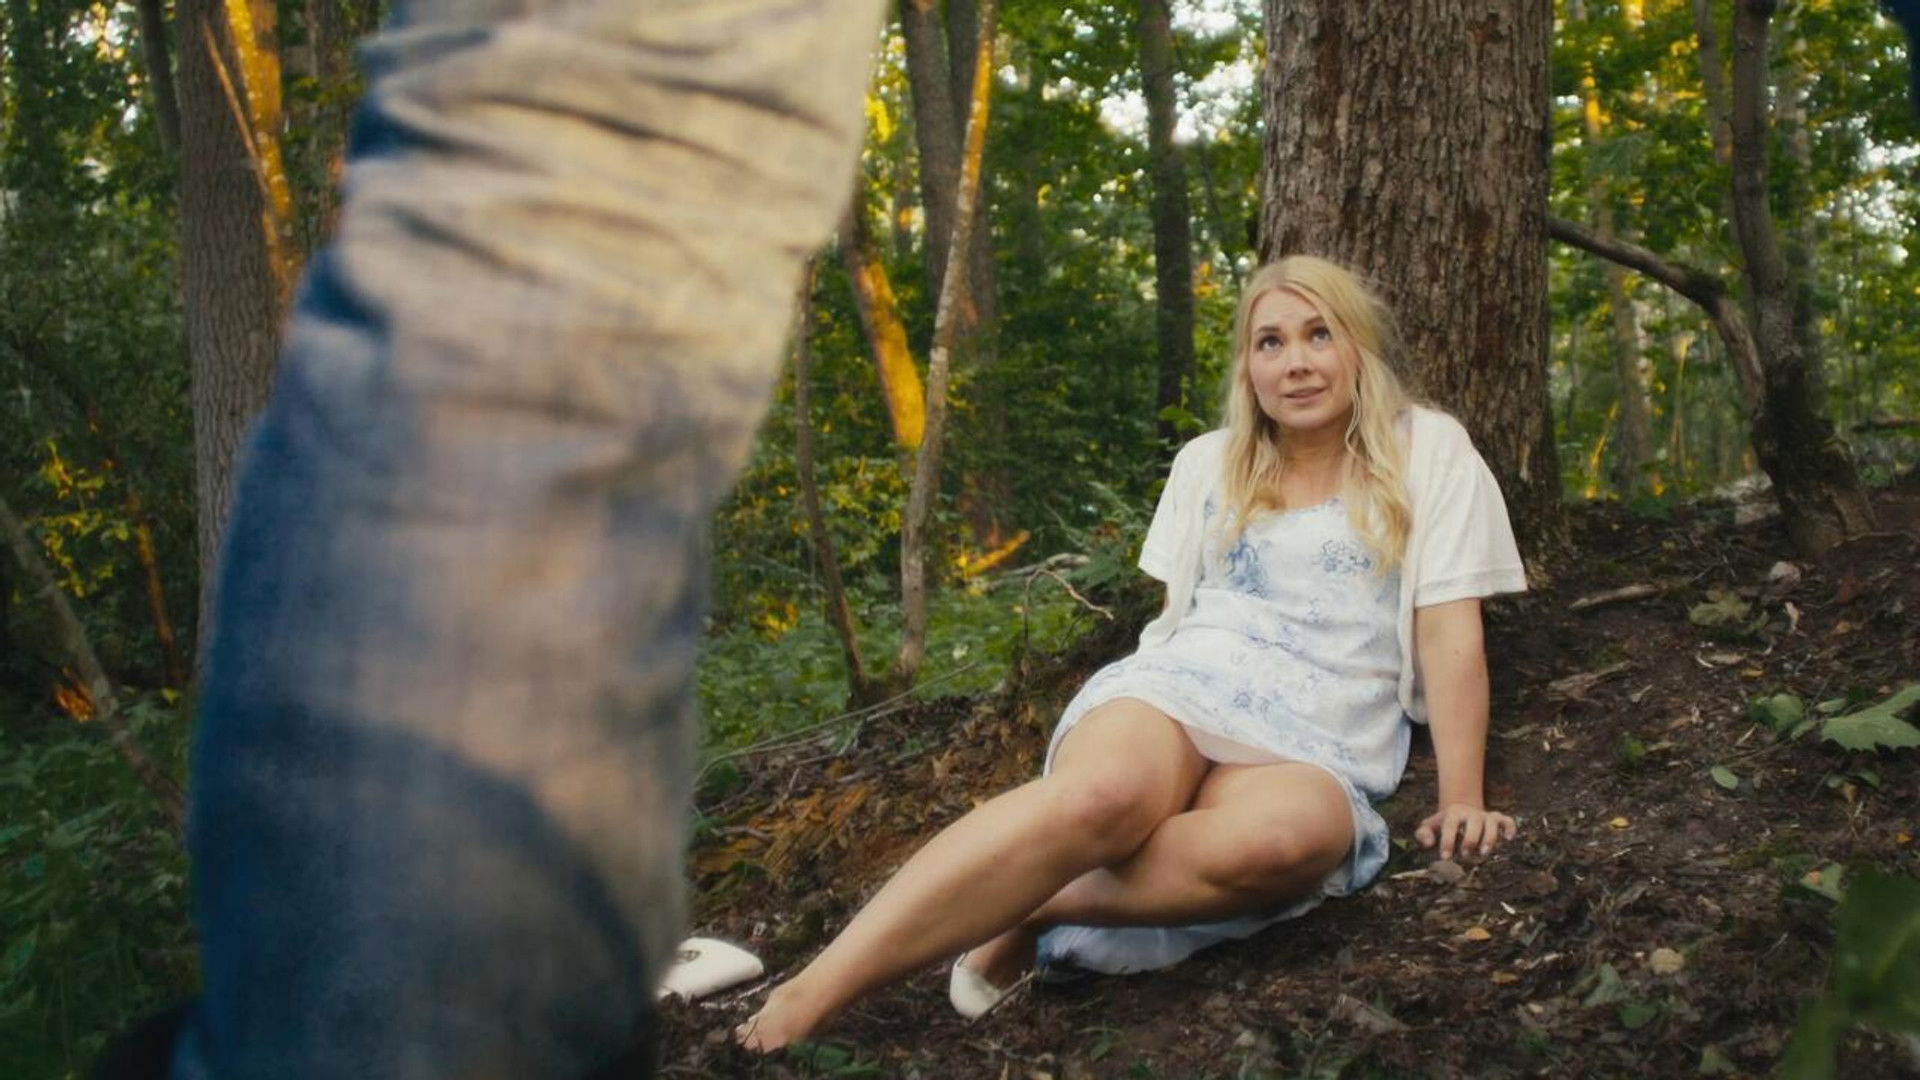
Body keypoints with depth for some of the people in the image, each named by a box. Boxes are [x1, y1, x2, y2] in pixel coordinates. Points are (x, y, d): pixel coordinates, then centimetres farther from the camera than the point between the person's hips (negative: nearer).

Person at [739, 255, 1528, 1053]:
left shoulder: (1429, 451, 8)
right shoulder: (1207, 462, 18)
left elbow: (1450, 631, 3)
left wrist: (1462, 799, -3)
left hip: (1316, 748, -1)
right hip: (1184, 689, 1)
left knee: (1283, 836, -42)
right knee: (1107, 794, -38)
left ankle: (1030, 907, -28)